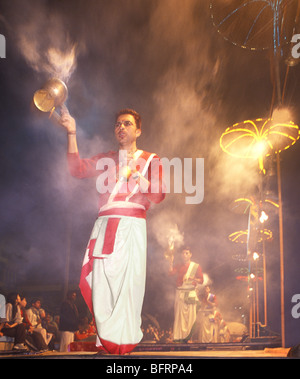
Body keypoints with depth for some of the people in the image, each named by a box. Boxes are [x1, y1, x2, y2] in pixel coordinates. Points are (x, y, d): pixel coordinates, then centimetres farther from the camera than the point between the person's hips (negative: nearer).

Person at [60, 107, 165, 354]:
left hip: (132, 225, -2)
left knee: (128, 281, -10)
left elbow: (158, 195, 3)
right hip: (105, 226, 3)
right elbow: (78, 169, 5)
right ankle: (106, 340, 2)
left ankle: (125, 339, -3)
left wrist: (135, 175, -12)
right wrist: (72, 133, -2)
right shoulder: (106, 160, 21)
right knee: (102, 281, -5)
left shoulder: (149, 160, 14)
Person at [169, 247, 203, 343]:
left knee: (190, 316, -4)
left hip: (191, 293, -1)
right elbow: (171, 273, -6)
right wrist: (171, 262, -14)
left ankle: (187, 335, 4)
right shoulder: (178, 266, 13)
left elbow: (201, 280, 5)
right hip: (179, 292, 1)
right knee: (179, 314, -3)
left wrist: (193, 279, -12)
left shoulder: (196, 266, 7)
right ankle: (179, 336, -1)